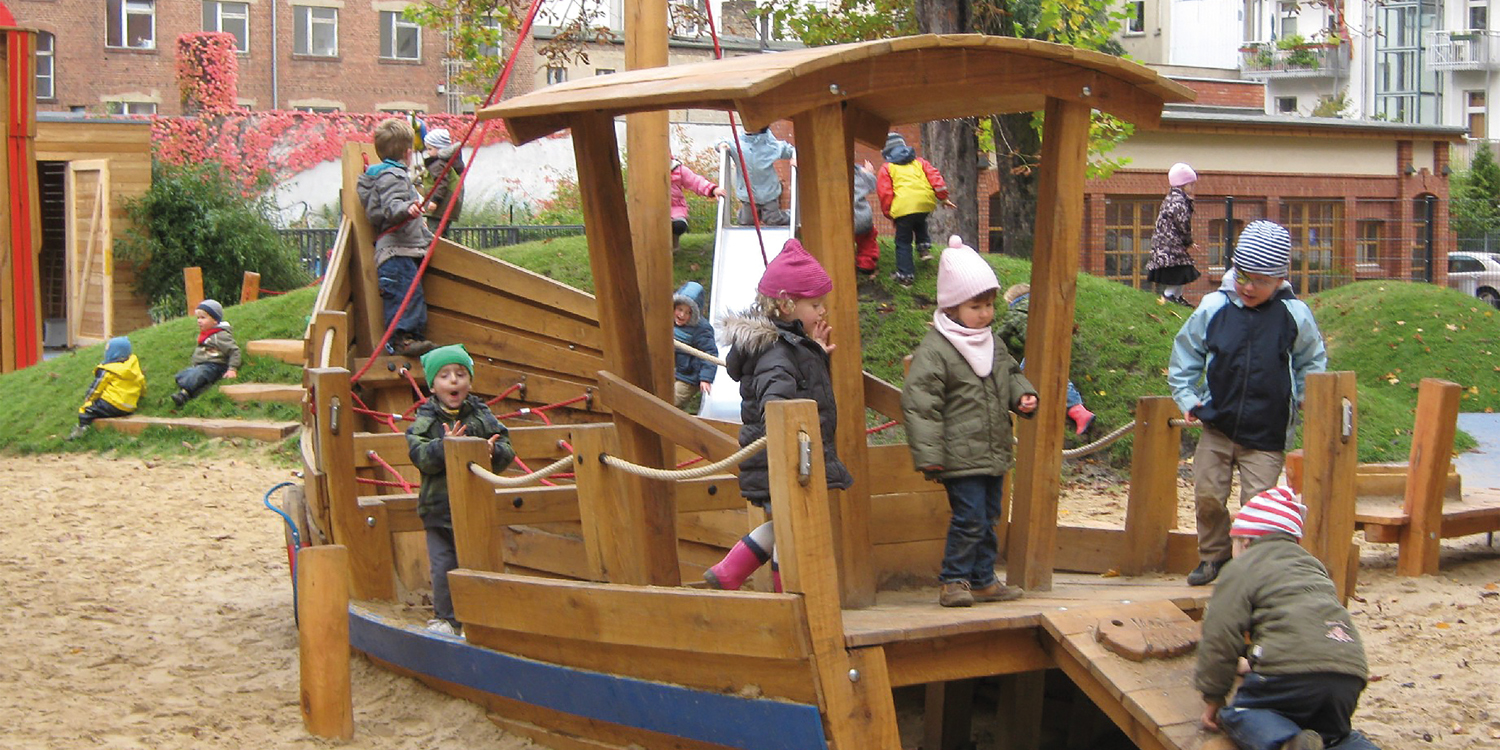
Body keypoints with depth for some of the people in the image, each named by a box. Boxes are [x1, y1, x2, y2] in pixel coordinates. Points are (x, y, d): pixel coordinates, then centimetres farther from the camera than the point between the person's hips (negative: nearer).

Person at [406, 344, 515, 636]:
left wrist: (492, 452, -19)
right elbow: (419, 455, -14)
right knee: (444, 566, 1)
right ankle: (444, 617, 16)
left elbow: (506, 451, 2)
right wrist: (445, 446, -29)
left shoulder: (483, 416, 4)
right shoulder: (424, 421, -2)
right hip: (439, 507, -1)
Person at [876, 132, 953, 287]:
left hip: (903, 207, -4)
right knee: (919, 223, 37)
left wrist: (889, 214, 13)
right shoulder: (919, 162, 22)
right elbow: (935, 177, 12)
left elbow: (884, 193, 5)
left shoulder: (886, 168, 12)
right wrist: (943, 197, 14)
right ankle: (923, 247, 18)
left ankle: (905, 275, 4)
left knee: (903, 242, 6)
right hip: (925, 203, 4)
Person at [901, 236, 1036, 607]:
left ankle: (983, 580, 23)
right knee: (969, 517, -11)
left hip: (994, 454, 8)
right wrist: (928, 455, -18)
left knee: (988, 517, 13)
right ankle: (954, 580, 2)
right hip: (960, 457, -8)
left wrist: (1022, 396, 5)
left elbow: (1010, 375, 28)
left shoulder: (993, 345, 12)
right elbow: (918, 402, -16)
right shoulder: (934, 350, -14)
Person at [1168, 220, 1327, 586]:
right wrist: (1187, 398, 4)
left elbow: (1313, 363, 12)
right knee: (1208, 494, 4)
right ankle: (1214, 556, 27)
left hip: (1266, 435, -2)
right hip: (1216, 427, 2)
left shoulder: (1295, 315, -4)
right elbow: (1185, 355, 10)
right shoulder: (1213, 308, -4)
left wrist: (1305, 401, 3)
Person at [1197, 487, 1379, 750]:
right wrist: (1254, 663, 54)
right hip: (1350, 672, 7)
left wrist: (1213, 698, 10)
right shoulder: (1313, 566, 33)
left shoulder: (1241, 570, 9)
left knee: (1239, 714, 10)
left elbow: (1221, 636, 1)